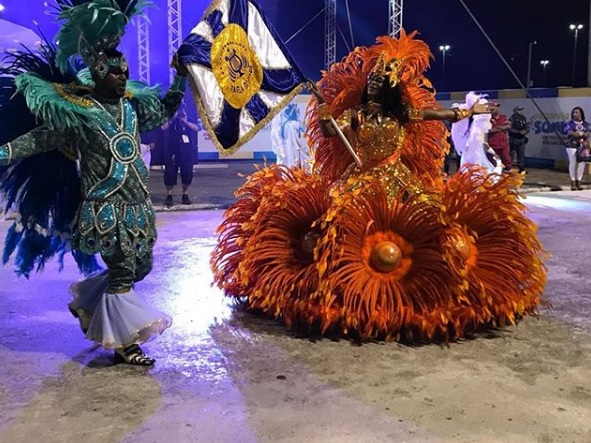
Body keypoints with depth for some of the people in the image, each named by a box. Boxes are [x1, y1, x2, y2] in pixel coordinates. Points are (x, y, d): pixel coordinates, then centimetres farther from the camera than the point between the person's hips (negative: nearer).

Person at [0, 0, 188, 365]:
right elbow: (40, 139, -7)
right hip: (106, 207, -7)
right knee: (122, 271, -5)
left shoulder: (131, 103, 9)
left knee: (140, 267, 15)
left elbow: (166, 110, 25)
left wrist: (181, 78, 18)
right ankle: (124, 344, 8)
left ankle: (85, 302, 36)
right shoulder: (77, 111, -9)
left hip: (137, 203, 7)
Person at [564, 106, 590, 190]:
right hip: (572, 146, -3)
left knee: (582, 163, -1)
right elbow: (570, 132, -10)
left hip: (583, 146, 3)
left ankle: (578, 182, 8)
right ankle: (573, 183, -1)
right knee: (573, 163, -7)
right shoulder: (569, 123, 6)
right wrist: (583, 134, -10)